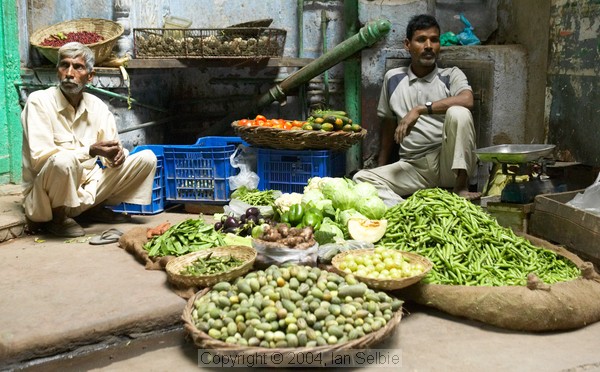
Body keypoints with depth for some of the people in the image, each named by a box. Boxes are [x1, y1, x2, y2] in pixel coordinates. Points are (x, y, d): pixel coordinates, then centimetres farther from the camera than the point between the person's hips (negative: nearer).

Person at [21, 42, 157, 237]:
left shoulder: (97, 106, 3)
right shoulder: (39, 101, -12)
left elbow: (112, 151, 7)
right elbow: (40, 157, -22)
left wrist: (117, 154, -19)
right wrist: (90, 151, -30)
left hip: (87, 188, 6)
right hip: (46, 197, -5)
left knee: (147, 158, -1)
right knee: (64, 161, -39)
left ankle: (95, 208, 7)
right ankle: (57, 218, -10)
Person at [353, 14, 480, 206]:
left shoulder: (451, 75, 5)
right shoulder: (393, 78, 12)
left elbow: (467, 100, -18)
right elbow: (388, 122, 20)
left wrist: (420, 109, -22)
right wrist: (381, 167, 20)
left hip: (449, 163, -2)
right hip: (413, 167, 2)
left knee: (458, 113, -29)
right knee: (361, 178, -19)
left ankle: (461, 186, -22)